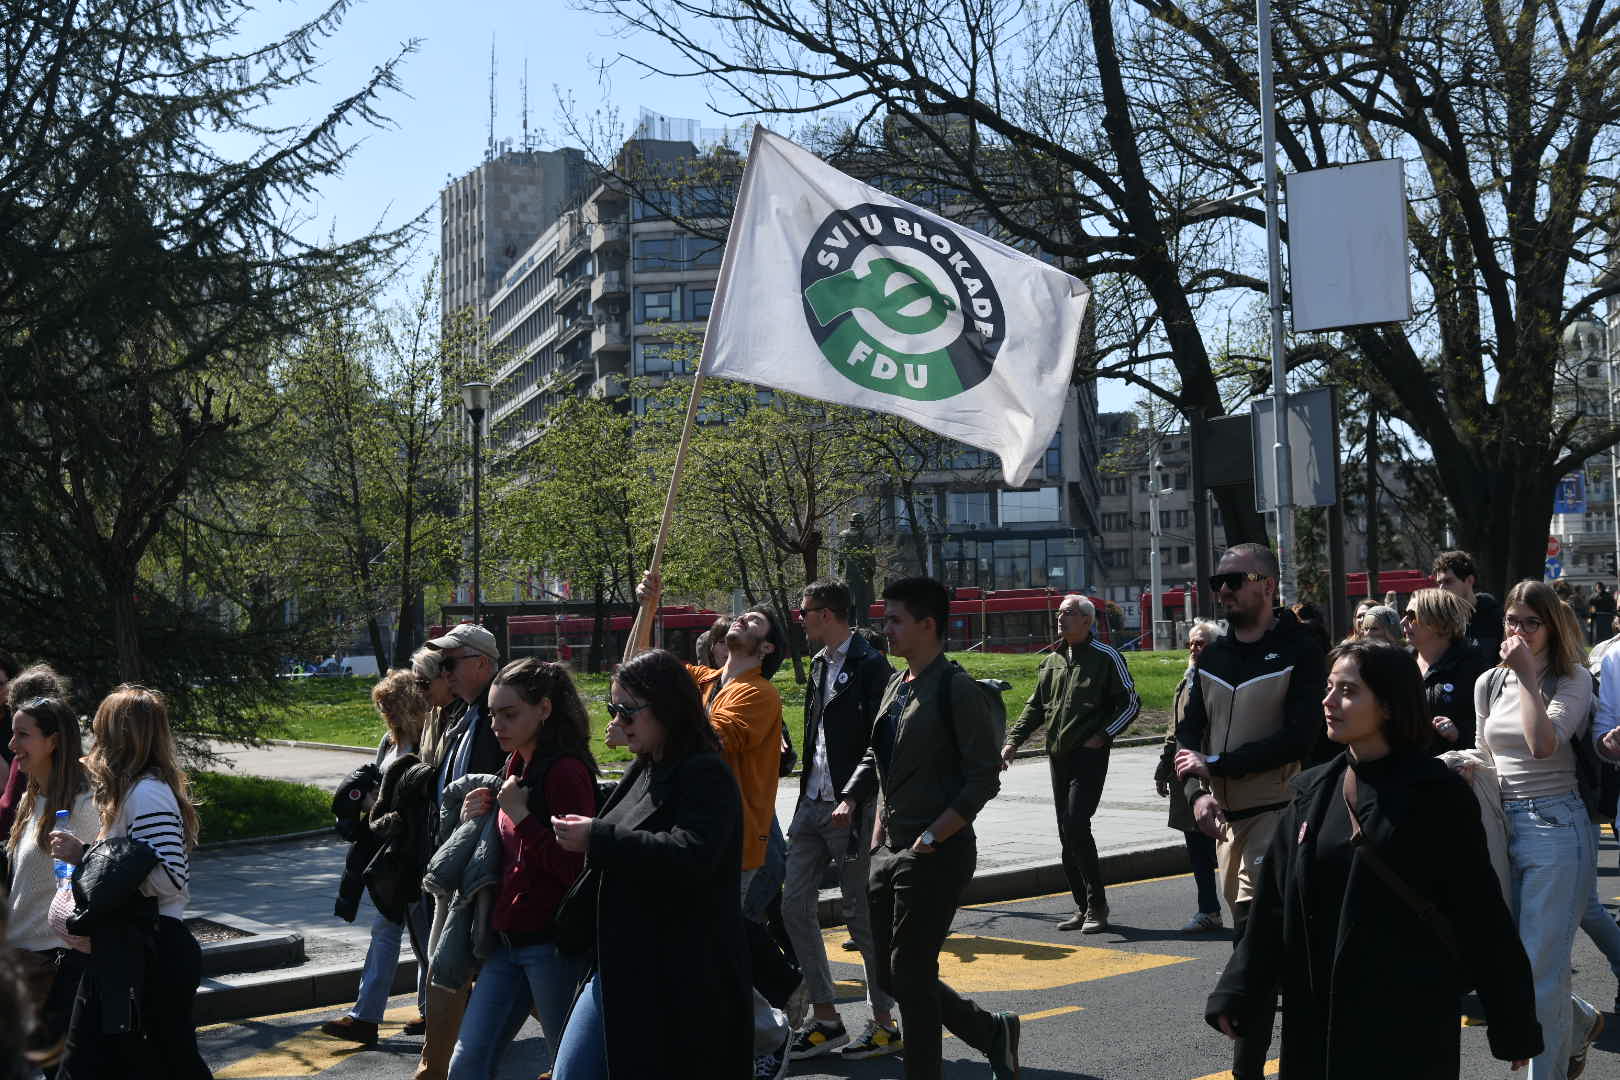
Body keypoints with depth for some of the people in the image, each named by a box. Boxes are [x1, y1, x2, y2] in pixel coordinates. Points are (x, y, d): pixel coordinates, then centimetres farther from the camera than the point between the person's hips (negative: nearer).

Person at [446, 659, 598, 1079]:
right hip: (509, 940, 9)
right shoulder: (516, 767, 13)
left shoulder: (566, 771, -15)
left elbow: (575, 866, -21)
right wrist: (477, 821, 5)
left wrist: (520, 815, -17)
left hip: (551, 944, -9)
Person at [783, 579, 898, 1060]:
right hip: (812, 804, 9)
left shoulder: (869, 667, -14)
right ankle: (825, 1019, 17)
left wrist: (858, 804, -19)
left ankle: (885, 1023, 15)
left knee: (861, 914, 0)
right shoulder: (820, 664, 14)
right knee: (795, 905, 7)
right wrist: (807, 795, 15)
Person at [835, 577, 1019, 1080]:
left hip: (936, 854, -9)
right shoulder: (896, 687, 13)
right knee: (892, 975, 12)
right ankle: (992, 1033, 28)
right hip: (891, 850, 9)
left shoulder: (956, 689, -12)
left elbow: (984, 778, -15)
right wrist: (851, 800, 8)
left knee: (910, 973, -3)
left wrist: (931, 837, -19)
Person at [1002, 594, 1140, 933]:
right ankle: (1084, 907, 17)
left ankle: (1097, 906, -4)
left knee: (1076, 827, -15)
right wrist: (1013, 740, 7)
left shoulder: (1106, 657, -3)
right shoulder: (1051, 661, 15)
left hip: (1089, 755, -7)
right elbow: (1035, 707, 20)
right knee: (1067, 834, 8)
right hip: (1057, 756, 7)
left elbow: (1130, 703, -2)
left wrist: (1101, 736, -11)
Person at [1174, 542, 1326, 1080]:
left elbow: (1299, 737, -17)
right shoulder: (1212, 656, 11)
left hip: (1275, 808, -7)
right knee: (1250, 921, 13)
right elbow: (1189, 733, 10)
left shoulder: (1298, 652, -8)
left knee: (1253, 931, -12)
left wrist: (1215, 764, -14)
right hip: (1223, 812, 7)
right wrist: (1197, 791, -9)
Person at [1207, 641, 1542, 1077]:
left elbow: (1480, 915, -7)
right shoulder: (1312, 792, 7)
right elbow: (1274, 902, 9)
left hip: (1410, 1019, -5)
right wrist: (1237, 993, 5)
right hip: (1318, 1013, 5)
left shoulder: (1436, 793, -8)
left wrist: (1514, 1026, -5)